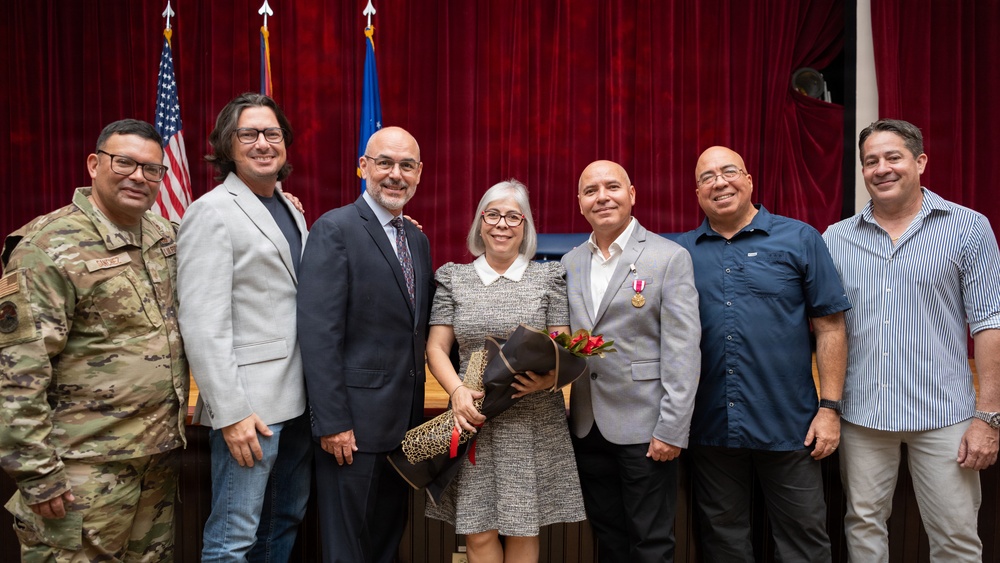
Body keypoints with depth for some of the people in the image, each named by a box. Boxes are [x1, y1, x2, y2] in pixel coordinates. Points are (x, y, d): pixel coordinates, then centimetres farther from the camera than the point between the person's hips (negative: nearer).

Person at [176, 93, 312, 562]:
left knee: (286, 522, 19)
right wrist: (231, 412, -19)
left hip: (297, 400, 8)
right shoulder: (212, 212, -9)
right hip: (250, 406, -8)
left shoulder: (291, 210, 14)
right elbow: (203, 325, -15)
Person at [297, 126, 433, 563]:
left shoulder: (418, 240, 13)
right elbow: (318, 332, -16)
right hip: (354, 421, -7)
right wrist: (332, 422, -19)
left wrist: (416, 413, 7)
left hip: (405, 421, 7)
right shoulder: (335, 229, -10)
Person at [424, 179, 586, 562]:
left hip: (533, 422, 0)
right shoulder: (453, 279, 8)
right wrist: (458, 392, -13)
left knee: (523, 531, 5)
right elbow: (436, 348, 5)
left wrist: (549, 378, -18)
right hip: (474, 419, 1)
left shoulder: (549, 277, 5)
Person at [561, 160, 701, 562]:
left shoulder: (670, 258, -7)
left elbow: (682, 351, -12)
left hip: (644, 428, -4)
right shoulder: (569, 263, 9)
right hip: (587, 427, 5)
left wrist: (672, 430, -16)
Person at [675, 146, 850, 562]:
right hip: (712, 428, 2)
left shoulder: (799, 239, 0)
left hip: (789, 426, -2)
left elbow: (830, 327, -1)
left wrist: (830, 407, -5)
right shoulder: (682, 252, 5)